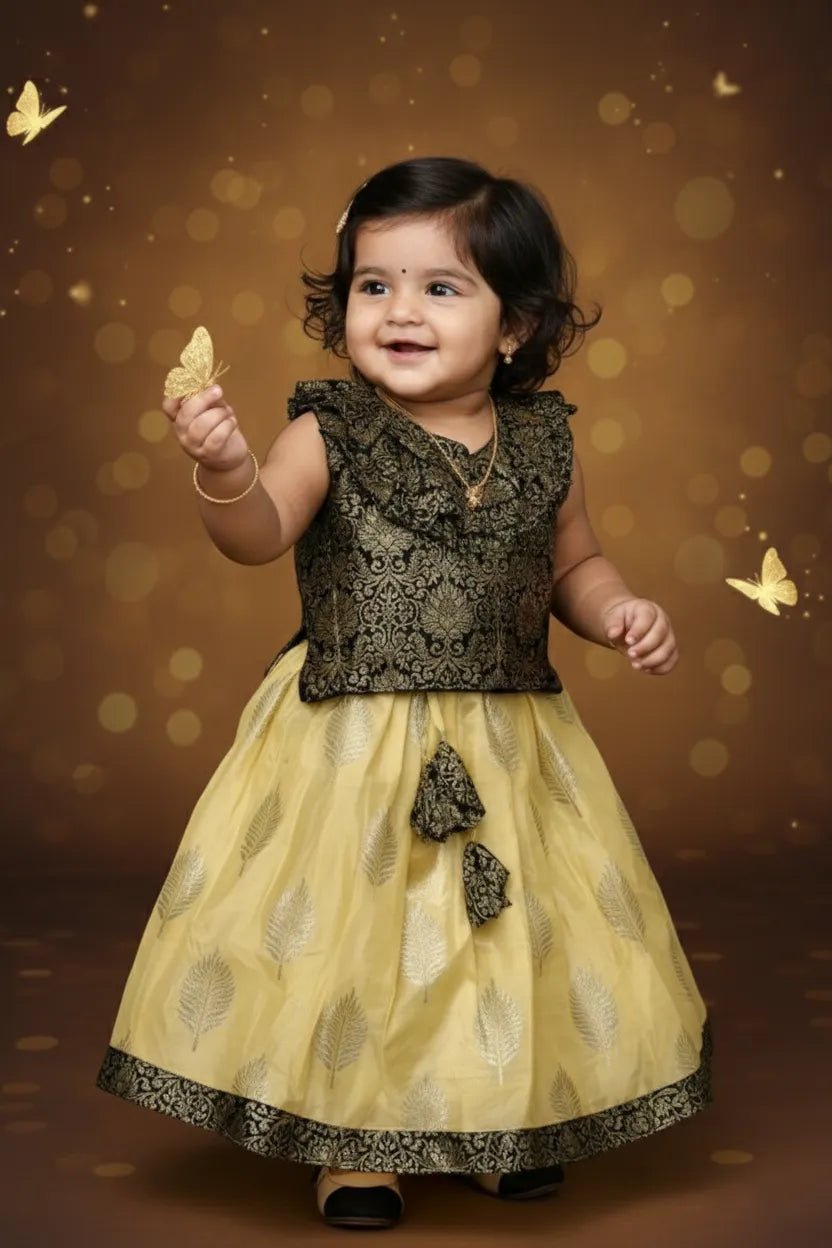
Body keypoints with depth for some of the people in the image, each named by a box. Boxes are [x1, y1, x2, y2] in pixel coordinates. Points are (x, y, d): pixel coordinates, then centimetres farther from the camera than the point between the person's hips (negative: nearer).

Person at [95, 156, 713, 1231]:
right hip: (353, 747, -3)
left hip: (507, 749, 3)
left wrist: (620, 610, -4)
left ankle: (498, 1116, 36)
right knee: (349, 931, 5)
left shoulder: (543, 445, 1)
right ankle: (351, 1139, 26)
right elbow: (259, 536, -23)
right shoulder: (331, 433, -8)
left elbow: (573, 566, 15)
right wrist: (225, 474, -42)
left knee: (517, 932, 13)